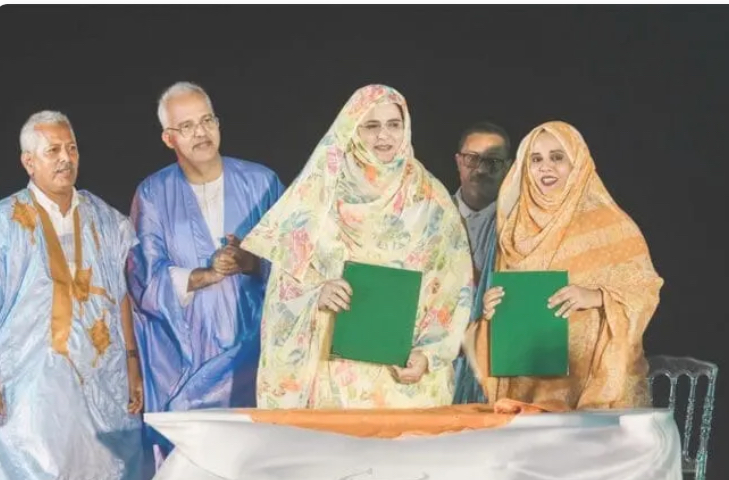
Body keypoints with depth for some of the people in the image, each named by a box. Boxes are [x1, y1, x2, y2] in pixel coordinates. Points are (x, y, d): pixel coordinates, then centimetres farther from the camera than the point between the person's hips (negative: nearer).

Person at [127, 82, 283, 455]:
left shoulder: (260, 182, 3)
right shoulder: (153, 194, 1)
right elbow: (146, 280, -5)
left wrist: (253, 264, -19)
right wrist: (208, 274, -19)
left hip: (253, 348, 1)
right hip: (183, 355, 0)